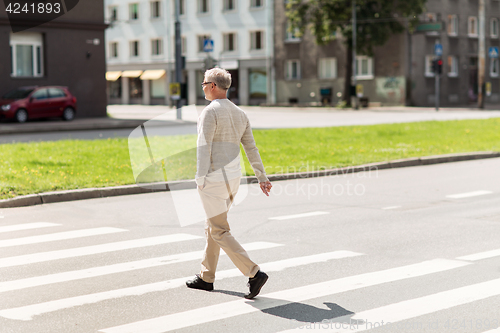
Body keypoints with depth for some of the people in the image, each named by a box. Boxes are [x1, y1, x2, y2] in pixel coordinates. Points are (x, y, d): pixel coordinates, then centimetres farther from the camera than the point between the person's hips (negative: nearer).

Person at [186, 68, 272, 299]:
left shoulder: (210, 111, -13)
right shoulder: (239, 114, 12)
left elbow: (204, 146, -22)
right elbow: (251, 148, 14)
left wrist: (200, 178, -26)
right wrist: (262, 177, 16)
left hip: (213, 179, -9)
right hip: (233, 179, 9)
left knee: (220, 233, -4)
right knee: (212, 226, 20)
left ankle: (254, 273, -15)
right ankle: (206, 278, 28)